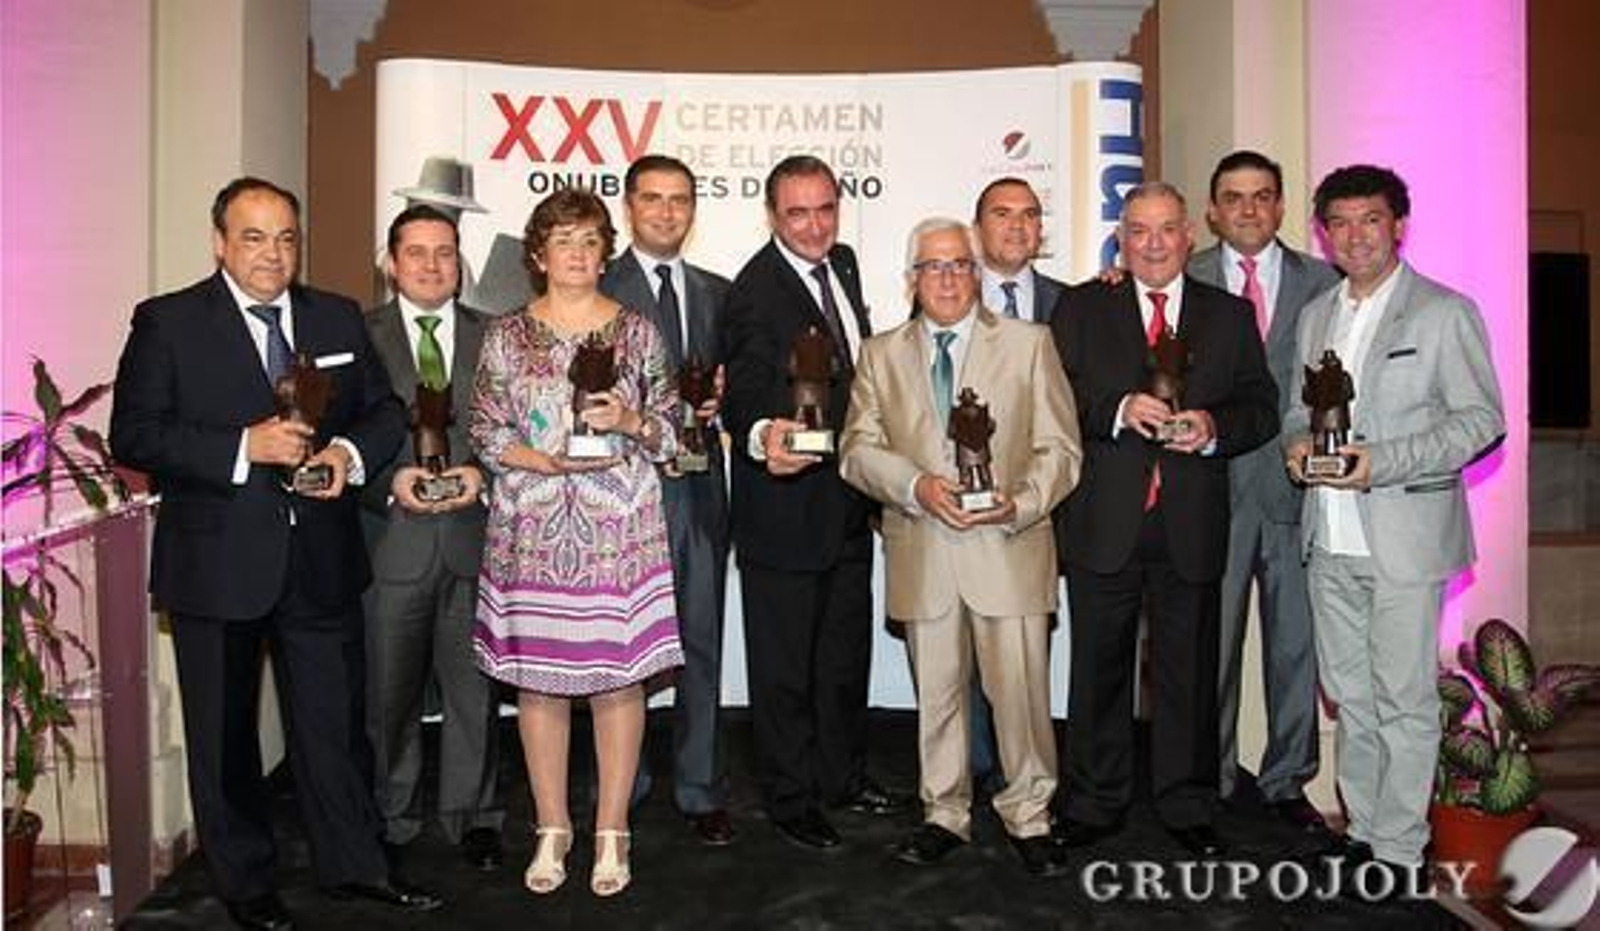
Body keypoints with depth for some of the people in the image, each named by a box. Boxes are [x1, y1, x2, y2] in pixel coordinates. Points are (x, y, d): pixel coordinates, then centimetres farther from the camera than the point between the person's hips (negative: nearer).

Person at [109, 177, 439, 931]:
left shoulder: (339, 318, 7)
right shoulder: (166, 322, -4)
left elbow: (385, 409, 12)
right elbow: (132, 436, -11)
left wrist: (351, 451, -10)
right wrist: (244, 447, -21)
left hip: (321, 558, 3)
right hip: (216, 563, -2)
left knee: (335, 718, 12)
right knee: (223, 732, 13)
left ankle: (354, 863, 29)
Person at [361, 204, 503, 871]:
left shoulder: (493, 336, 10)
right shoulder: (359, 336, 4)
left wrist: (481, 473, -10)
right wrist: (390, 481, -13)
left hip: (474, 534, 1)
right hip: (392, 538, -1)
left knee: (474, 686, 7)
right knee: (389, 691, 9)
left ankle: (473, 817, 22)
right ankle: (389, 821, 26)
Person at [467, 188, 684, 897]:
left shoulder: (636, 331, 6)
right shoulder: (507, 335, 6)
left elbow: (671, 430, 7)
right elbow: (484, 433, 3)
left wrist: (629, 421, -13)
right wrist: (548, 461, -13)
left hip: (620, 530, 0)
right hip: (532, 530, 1)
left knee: (619, 674, 2)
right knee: (537, 675, 5)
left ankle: (611, 832, 16)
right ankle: (552, 830, 22)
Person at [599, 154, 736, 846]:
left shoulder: (717, 293, 14)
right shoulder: (597, 291, -1)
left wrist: (716, 402, -3)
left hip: (699, 485, 4)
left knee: (701, 645, 8)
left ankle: (699, 790, 20)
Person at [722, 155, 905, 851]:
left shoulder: (843, 264, 7)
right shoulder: (756, 289, -18)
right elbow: (743, 394, -27)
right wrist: (762, 437, -49)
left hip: (848, 500, 9)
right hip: (785, 505, -8)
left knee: (847, 650, 21)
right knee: (783, 664, 6)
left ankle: (843, 774, 39)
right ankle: (790, 799, 22)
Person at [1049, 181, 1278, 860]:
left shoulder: (1230, 315, 11)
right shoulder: (1081, 308, 6)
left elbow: (1262, 409, 6)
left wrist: (1214, 427, -13)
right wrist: (1116, 411, -19)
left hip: (1191, 528, 1)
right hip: (1103, 524, -1)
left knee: (1189, 671, 9)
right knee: (1099, 669, 8)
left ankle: (1187, 809, 25)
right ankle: (1094, 805, 22)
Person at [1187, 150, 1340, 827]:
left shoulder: (1322, 282, 8)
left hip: (1297, 487, 1)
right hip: (1214, 487, -1)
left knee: (1297, 643, 8)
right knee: (1209, 643, 5)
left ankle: (1288, 781, 24)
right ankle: (1208, 780, 20)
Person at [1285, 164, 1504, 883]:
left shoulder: (1444, 312, -4)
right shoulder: (1316, 316, 14)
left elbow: (1483, 419, -8)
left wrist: (1381, 463, -19)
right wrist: (1297, 444, -3)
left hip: (1404, 539, -5)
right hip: (1331, 540, 6)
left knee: (1403, 702, 1)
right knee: (1350, 695, 13)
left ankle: (1398, 851, 13)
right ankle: (1362, 829, 27)